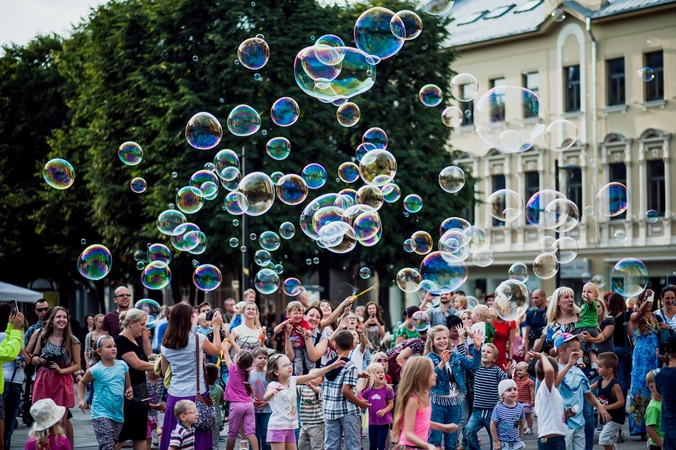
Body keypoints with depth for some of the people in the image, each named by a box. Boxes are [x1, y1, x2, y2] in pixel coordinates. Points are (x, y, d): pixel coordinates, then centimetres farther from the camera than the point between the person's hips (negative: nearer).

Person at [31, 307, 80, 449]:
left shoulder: (72, 340, -4)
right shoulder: (43, 337, 4)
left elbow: (77, 365, -1)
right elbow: (33, 359, 12)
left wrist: (62, 370, -16)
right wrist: (39, 360, -10)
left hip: (62, 381, -2)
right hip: (44, 380, 3)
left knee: (61, 421, 0)